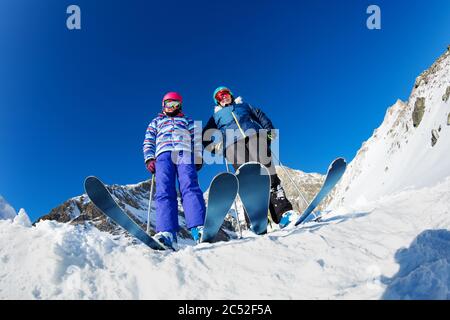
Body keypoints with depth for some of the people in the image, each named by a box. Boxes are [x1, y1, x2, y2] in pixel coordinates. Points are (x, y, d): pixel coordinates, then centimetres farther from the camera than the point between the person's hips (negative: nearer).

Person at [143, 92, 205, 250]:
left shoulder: (188, 121, 34)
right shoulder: (156, 122, 37)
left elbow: (197, 140, 20)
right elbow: (148, 142, 25)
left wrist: (198, 158, 1)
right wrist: (149, 159, 5)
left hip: (185, 153, -1)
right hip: (163, 155, 1)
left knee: (190, 188, -26)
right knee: (164, 192, -23)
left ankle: (199, 229, -44)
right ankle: (167, 233, -40)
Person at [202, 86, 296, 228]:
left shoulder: (244, 105, 35)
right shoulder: (216, 116, 33)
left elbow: (262, 117, 30)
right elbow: (205, 137, 27)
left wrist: (269, 132, 13)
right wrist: (214, 147, 8)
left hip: (255, 135, 1)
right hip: (233, 144, -1)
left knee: (267, 174, -19)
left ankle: (283, 212, -28)